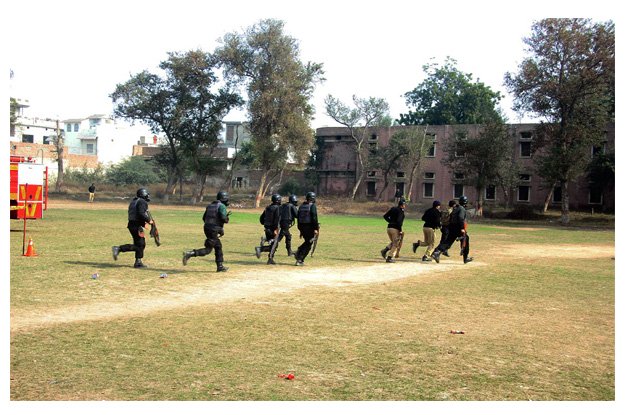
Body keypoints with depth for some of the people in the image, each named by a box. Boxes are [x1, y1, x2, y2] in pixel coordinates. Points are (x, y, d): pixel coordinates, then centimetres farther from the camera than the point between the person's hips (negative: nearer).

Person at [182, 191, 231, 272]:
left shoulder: (210, 205, 14)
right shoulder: (222, 206, -10)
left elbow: (204, 218, 16)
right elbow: (224, 218, -20)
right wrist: (227, 219, 1)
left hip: (207, 228, 9)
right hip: (214, 231, -9)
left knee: (218, 247, 19)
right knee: (208, 249, -4)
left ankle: (220, 266, 23)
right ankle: (189, 254, -16)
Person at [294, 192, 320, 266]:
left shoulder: (301, 206, 13)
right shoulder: (312, 206, -8)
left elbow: (298, 218, 15)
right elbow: (314, 218, -17)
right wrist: (316, 229, -16)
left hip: (302, 227, 7)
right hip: (309, 227, -7)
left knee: (307, 242, 24)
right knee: (308, 244, 0)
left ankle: (298, 252, 5)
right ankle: (300, 260, -5)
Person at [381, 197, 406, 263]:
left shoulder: (393, 208, 11)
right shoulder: (401, 211, -9)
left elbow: (385, 216, 9)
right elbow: (399, 221, -20)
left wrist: (391, 222, 13)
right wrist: (400, 230, -15)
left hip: (389, 227, 7)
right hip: (395, 229, -7)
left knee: (393, 242, 24)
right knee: (395, 244, 4)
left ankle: (385, 250, 2)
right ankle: (389, 257, 0)